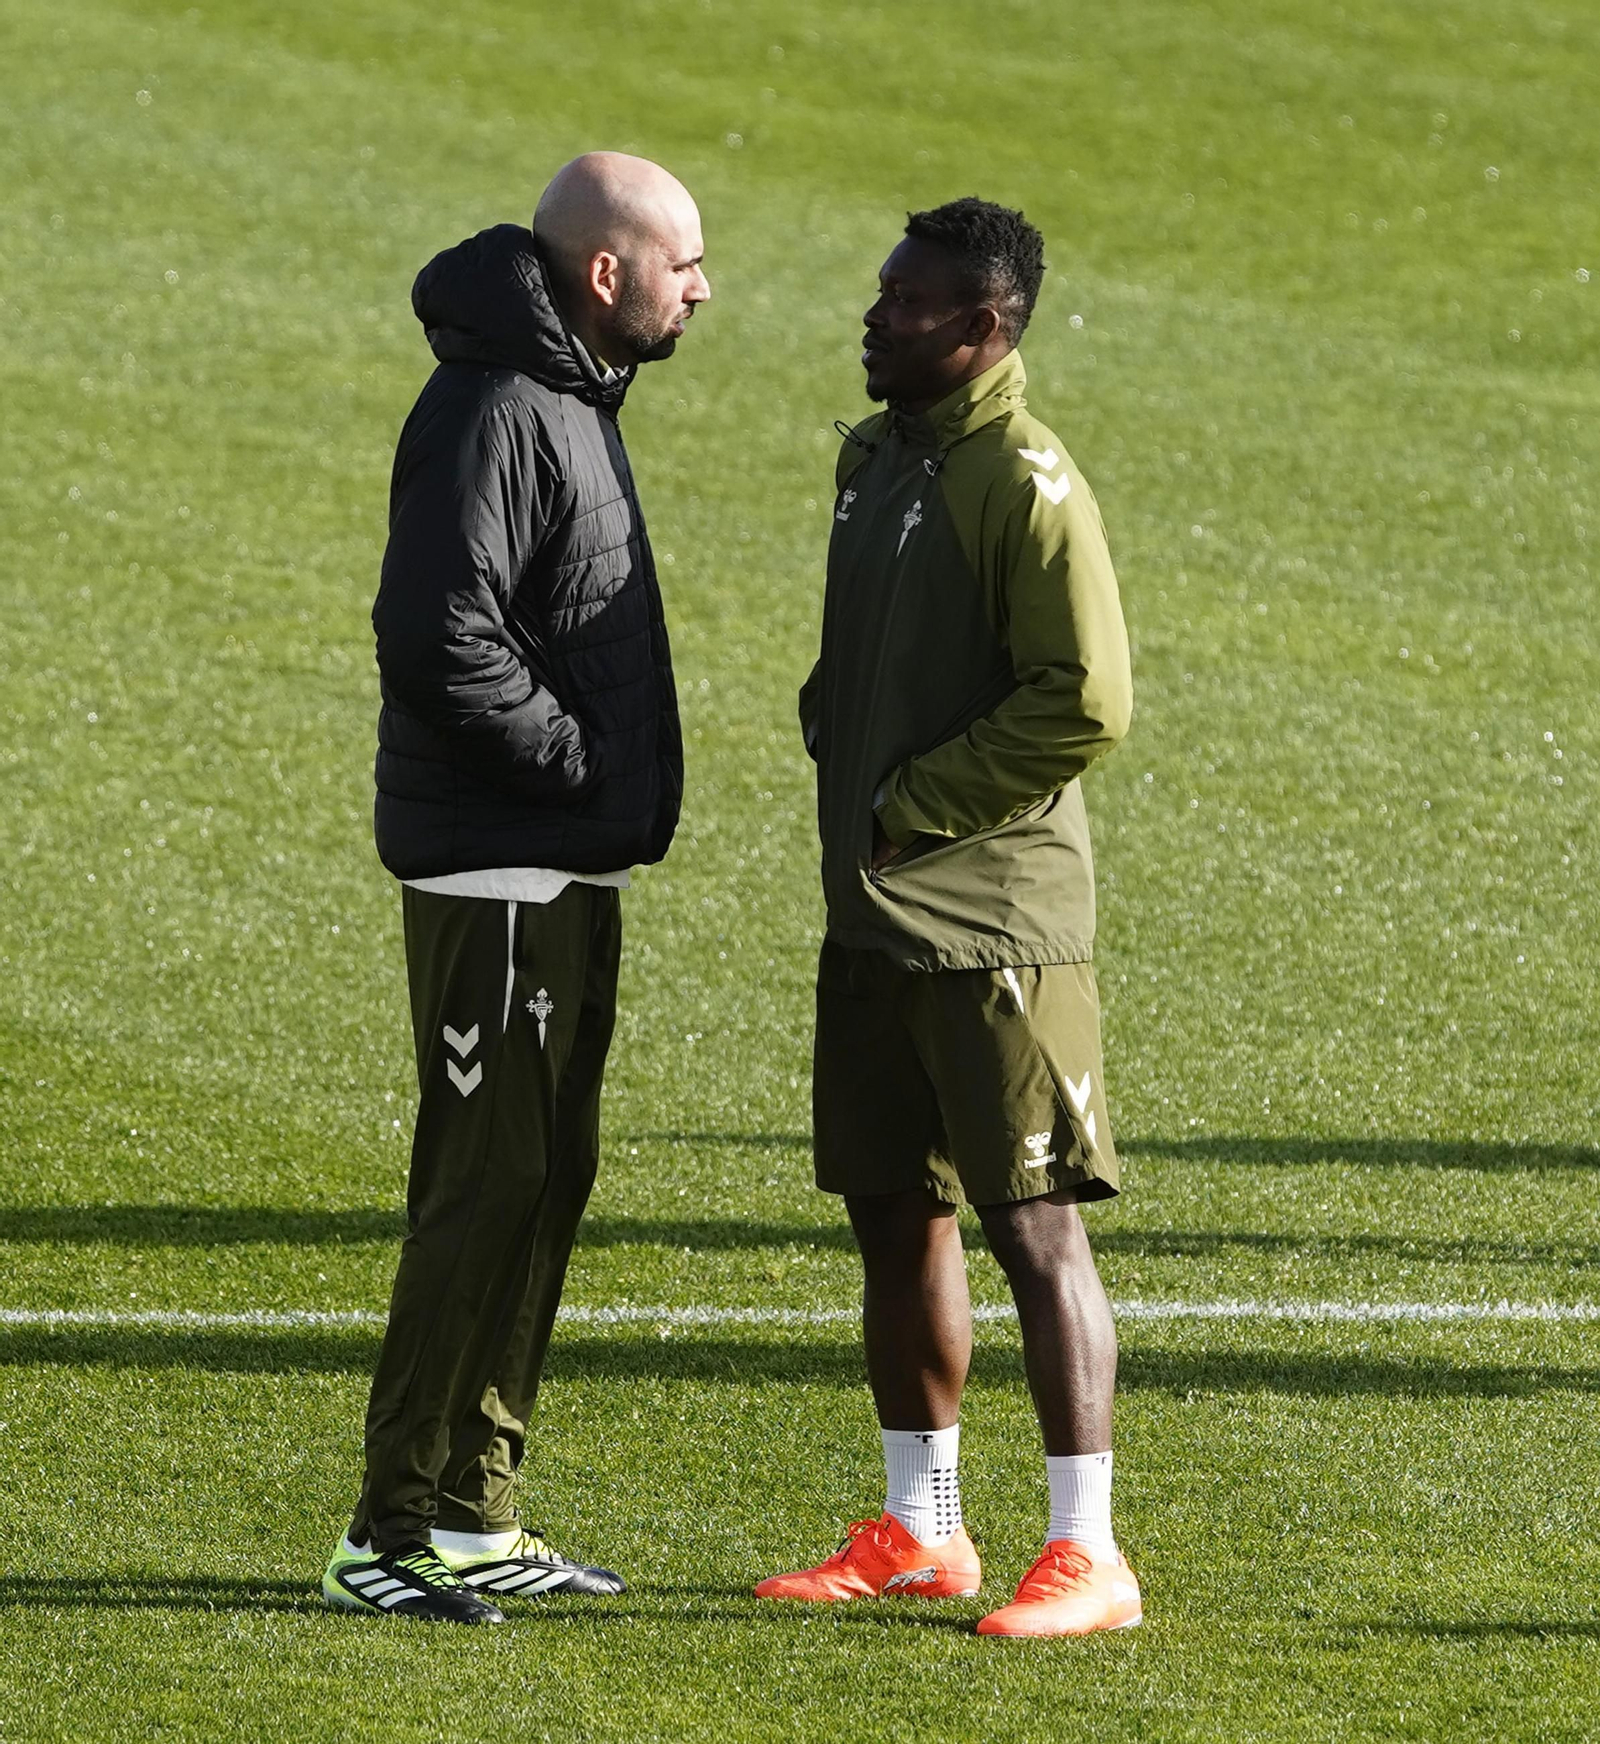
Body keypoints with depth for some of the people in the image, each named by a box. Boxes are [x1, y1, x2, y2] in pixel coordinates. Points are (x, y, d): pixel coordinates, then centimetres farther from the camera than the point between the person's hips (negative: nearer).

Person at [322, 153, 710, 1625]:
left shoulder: (569, 402, 15)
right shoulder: (494, 415, -17)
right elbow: (438, 642, -25)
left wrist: (620, 786, 11)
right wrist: (578, 756, -17)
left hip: (571, 872, 10)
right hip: (495, 872, -10)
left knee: (546, 1181, 13)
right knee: (487, 1188, -9)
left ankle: (475, 1516, 19)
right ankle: (396, 1531, -6)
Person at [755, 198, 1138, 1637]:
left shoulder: (1024, 484, -15)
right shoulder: (875, 458, 13)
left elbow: (1087, 703, -20)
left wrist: (908, 804, -15)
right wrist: (837, 756, 7)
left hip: (997, 921, -9)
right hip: (872, 920, 9)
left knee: (1037, 1225, -6)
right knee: (895, 1216, 13)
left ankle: (1089, 1554, -4)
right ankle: (921, 1530, 23)